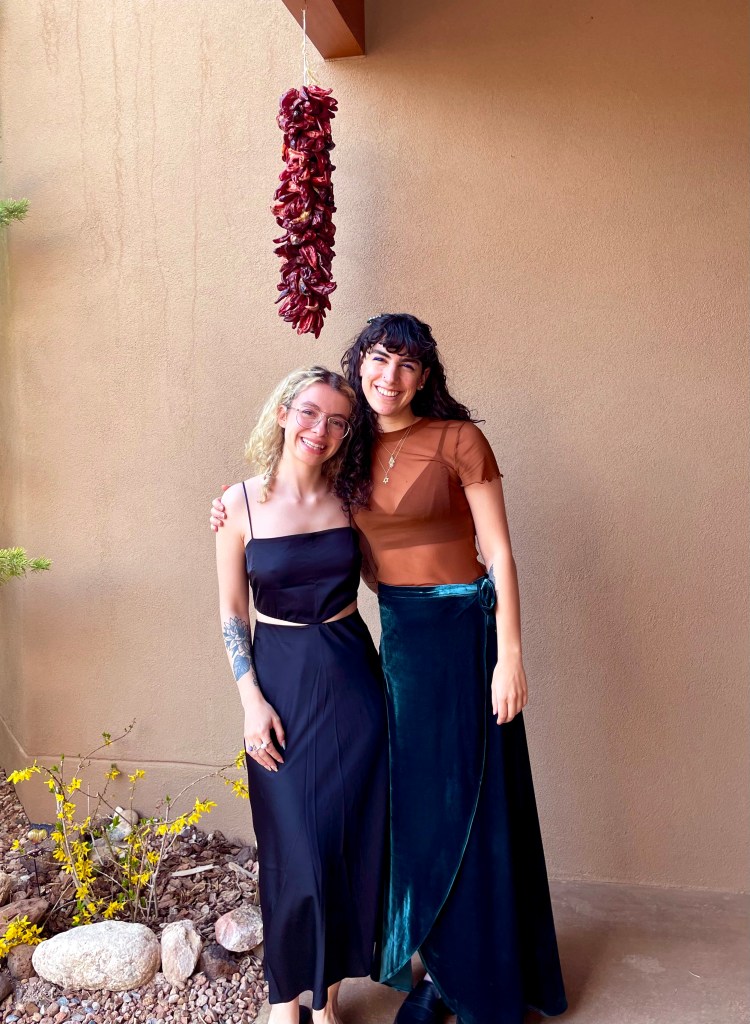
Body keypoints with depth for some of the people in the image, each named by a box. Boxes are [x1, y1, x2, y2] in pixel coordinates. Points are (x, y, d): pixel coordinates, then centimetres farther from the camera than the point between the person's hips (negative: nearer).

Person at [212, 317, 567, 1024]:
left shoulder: (458, 440, -10)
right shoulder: (355, 450, 7)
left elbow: (499, 552, -10)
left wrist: (509, 658, -15)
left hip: (463, 628, -5)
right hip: (398, 634, 5)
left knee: (470, 805, 5)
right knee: (417, 802, 13)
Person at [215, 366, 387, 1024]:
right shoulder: (241, 503, -7)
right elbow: (232, 612, -2)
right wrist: (251, 699, -6)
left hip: (350, 676, 2)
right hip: (280, 677, -2)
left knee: (351, 837, 8)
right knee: (295, 843, 4)